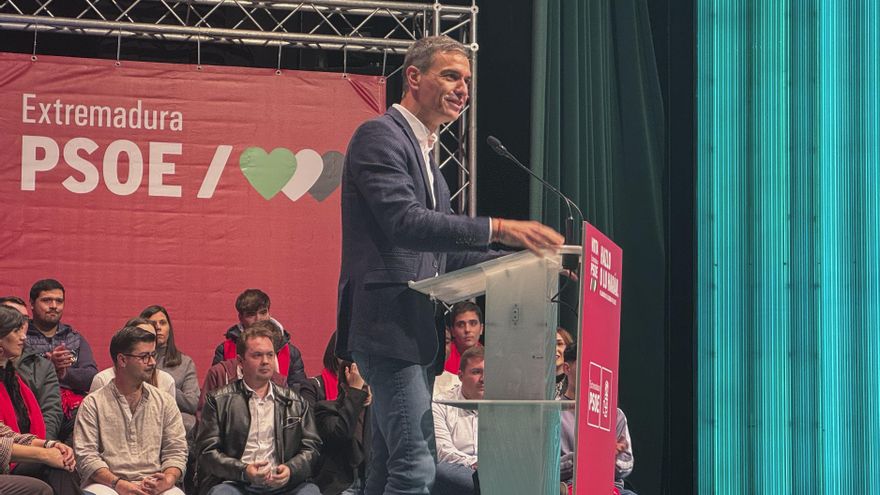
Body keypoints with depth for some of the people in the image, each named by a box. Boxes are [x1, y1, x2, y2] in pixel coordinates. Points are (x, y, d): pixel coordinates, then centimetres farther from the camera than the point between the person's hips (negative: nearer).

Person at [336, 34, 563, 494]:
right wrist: (497, 228, -28)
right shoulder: (379, 136, -8)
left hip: (411, 331, 11)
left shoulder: (421, 150, 23)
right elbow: (405, 223, -23)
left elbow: (440, 253, 21)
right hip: (388, 325, -11)